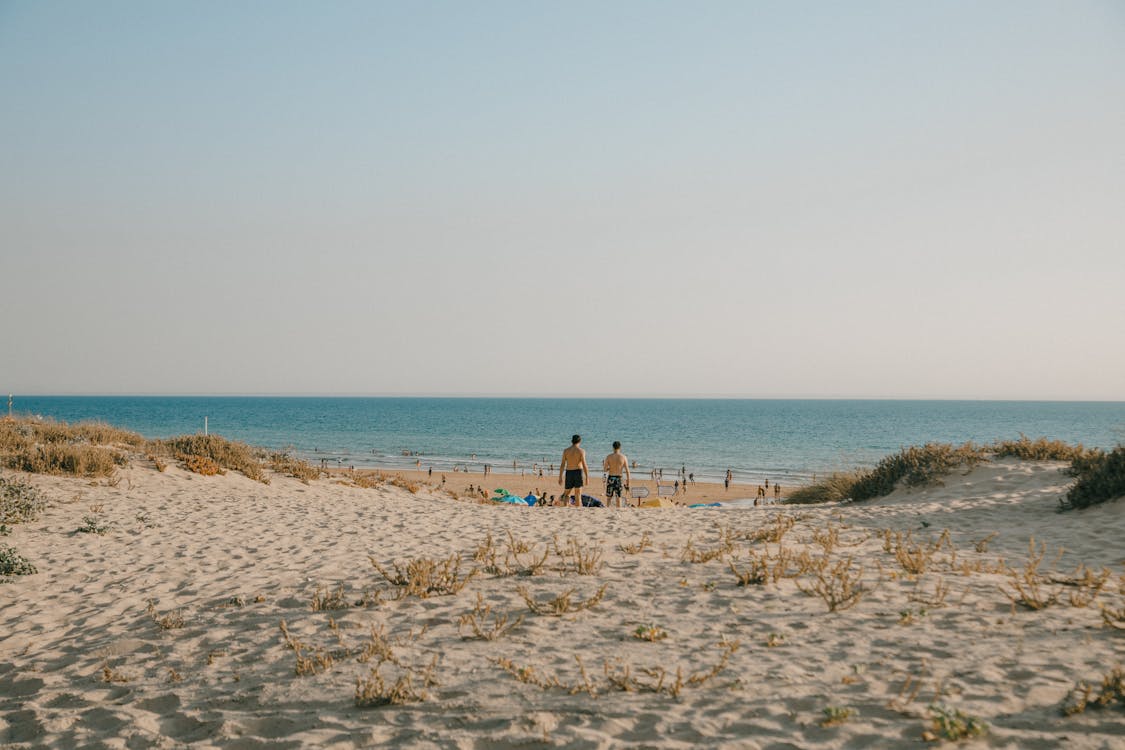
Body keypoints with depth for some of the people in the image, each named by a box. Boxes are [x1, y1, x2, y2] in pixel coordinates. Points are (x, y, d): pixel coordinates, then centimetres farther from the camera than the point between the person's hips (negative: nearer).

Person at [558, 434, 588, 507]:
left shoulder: (566, 451, 4)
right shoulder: (581, 451, -5)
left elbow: (562, 465, 3)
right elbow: (584, 465, -11)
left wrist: (560, 477, 7)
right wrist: (587, 477, -7)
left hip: (569, 473, 2)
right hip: (578, 472, -2)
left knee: (566, 494, 11)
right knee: (578, 495, 1)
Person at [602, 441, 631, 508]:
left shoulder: (608, 457, -4)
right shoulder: (623, 457, -3)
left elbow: (605, 470, -4)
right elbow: (627, 471, -5)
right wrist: (628, 483, -1)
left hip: (610, 478, 0)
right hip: (619, 479, 0)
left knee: (608, 498, 10)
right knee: (619, 498, 9)